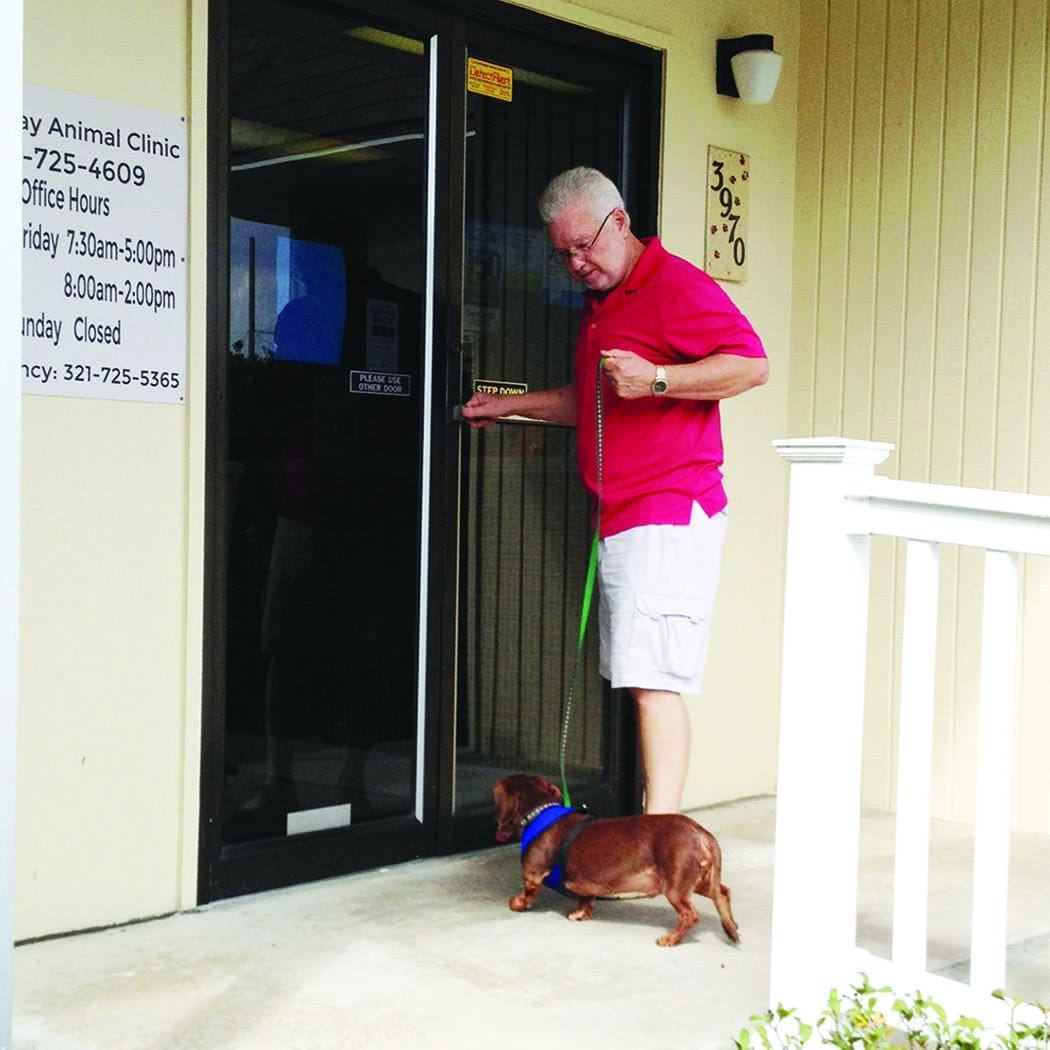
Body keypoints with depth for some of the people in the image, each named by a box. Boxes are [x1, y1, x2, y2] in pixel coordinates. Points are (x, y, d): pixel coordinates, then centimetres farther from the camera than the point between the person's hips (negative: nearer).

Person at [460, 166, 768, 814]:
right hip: (622, 519, 10)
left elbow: (752, 364, -17)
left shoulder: (677, 285, -7)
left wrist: (657, 379, -25)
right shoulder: (601, 304, 24)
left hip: (669, 515, -10)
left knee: (656, 680, -15)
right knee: (639, 680, 6)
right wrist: (511, 405, 29)